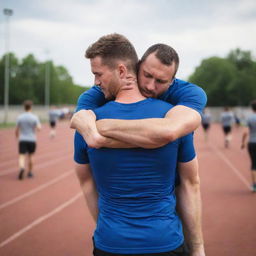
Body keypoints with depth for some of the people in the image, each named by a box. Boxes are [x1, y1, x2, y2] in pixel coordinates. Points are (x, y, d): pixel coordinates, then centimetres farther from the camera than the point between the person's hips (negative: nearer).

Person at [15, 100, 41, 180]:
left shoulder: (20, 117, 0)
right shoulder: (34, 117, -5)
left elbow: (16, 130, 4)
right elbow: (39, 128, -13)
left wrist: (17, 137, 21)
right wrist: (39, 124, 9)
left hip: (22, 140, 0)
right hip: (32, 140, 0)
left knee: (22, 156, -3)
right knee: (30, 156, 17)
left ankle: (22, 168, -31)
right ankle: (30, 172, 26)